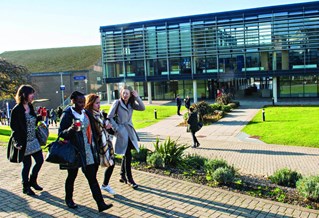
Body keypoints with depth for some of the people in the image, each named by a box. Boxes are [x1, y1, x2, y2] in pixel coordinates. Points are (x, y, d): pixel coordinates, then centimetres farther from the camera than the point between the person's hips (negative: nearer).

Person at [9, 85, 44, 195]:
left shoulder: (30, 107, 7)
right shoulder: (17, 110, -15)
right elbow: (14, 127, -15)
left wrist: (40, 117, -3)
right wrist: (18, 143, -19)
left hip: (33, 140, 7)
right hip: (24, 142, -7)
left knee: (40, 160, 10)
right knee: (27, 164, 4)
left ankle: (32, 181, 32)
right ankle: (26, 187, 23)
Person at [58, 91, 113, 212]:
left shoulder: (86, 113, 7)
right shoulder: (67, 115, -10)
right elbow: (61, 134, -11)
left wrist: (95, 147, 13)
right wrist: (70, 129, -32)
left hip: (89, 153, 5)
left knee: (92, 177, 4)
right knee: (72, 176, 13)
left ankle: (100, 203, 4)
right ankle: (69, 199, 36)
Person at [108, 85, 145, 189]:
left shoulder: (131, 104, 8)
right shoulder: (117, 103, -8)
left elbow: (142, 108, -5)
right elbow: (110, 117, -9)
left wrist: (137, 97, -13)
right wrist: (116, 128, -14)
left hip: (130, 132, 6)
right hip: (121, 132, -6)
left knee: (126, 155, 14)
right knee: (128, 155, -7)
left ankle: (123, 176, 29)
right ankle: (129, 180, 3)